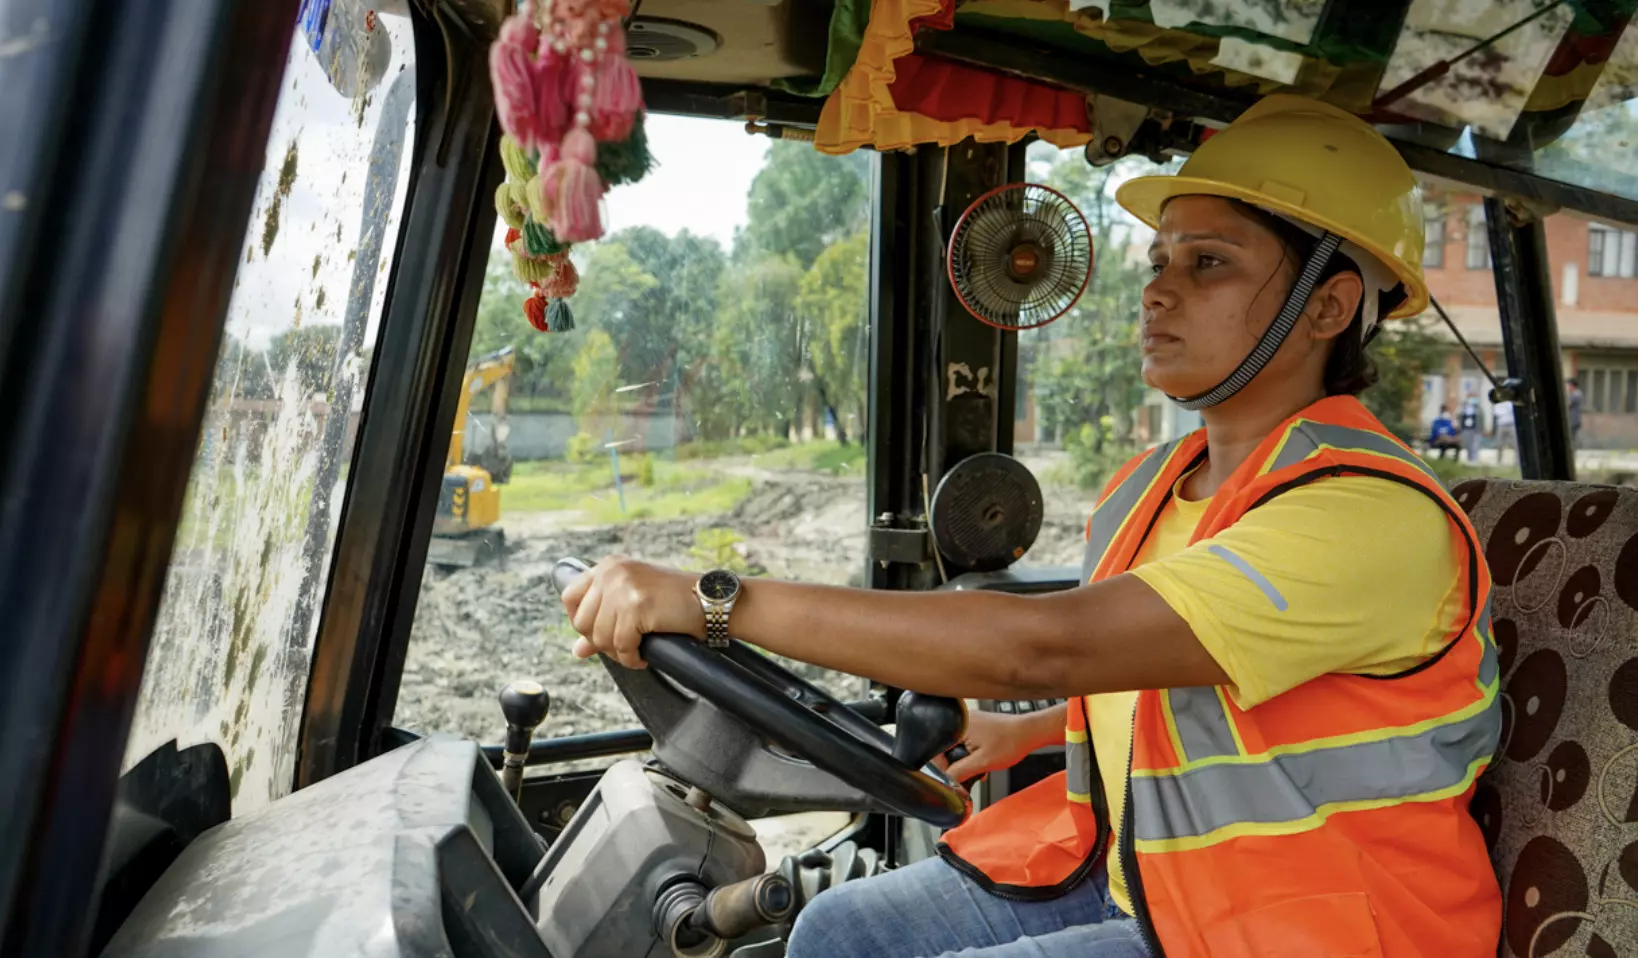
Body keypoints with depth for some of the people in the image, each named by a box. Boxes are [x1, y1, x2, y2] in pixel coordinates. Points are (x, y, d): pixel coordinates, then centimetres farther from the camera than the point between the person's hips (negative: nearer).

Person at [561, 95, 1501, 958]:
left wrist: (717, 598, -36)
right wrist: (1027, 733, 22)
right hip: (1132, 875, 7)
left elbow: (1042, 645, -36)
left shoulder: (1378, 516, -25)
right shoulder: (1147, 489, 2)